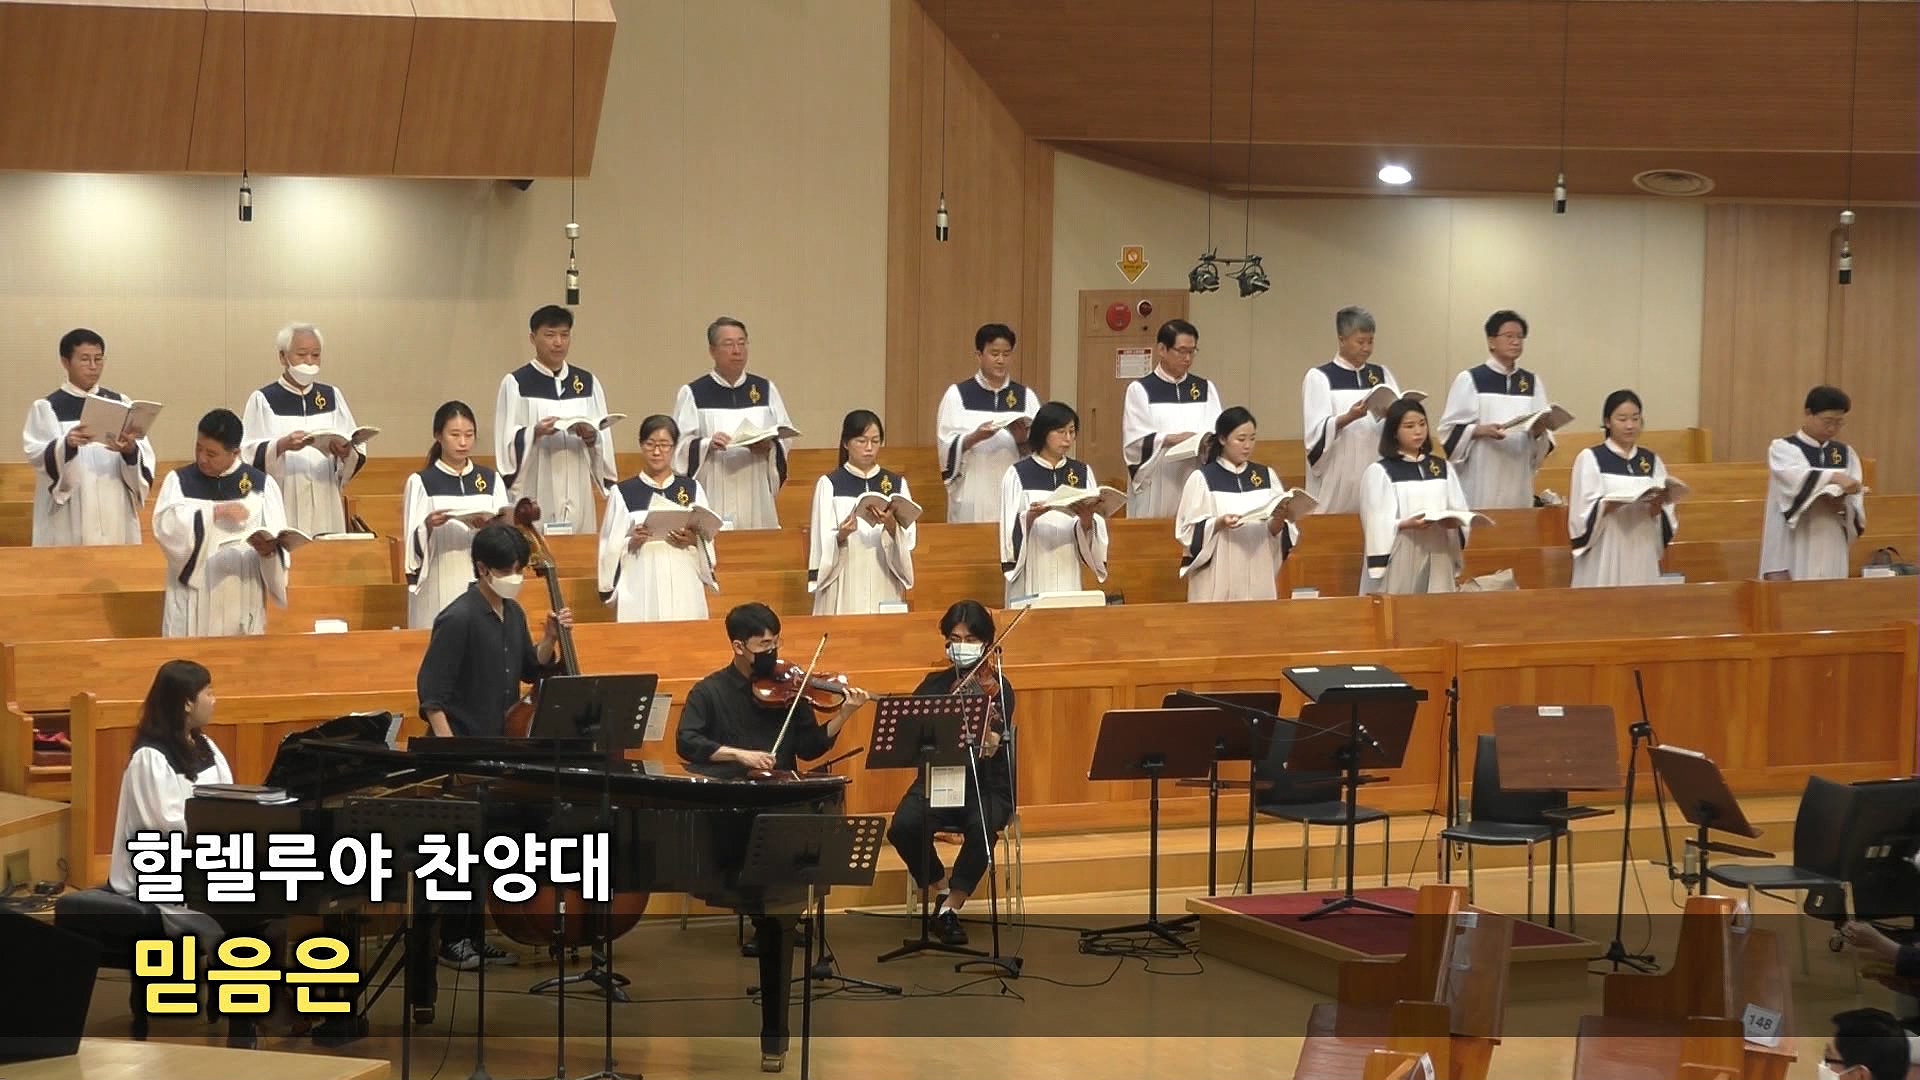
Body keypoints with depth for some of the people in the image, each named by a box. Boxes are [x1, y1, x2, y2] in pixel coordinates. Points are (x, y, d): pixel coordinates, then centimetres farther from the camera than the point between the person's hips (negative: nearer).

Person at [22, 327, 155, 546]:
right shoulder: (46, 408, 4)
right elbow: (36, 454, -10)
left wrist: (131, 450, -21)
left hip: (115, 513, 3)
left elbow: (146, 458, 2)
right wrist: (67, 444, -30)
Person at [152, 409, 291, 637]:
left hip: (242, 600, 0)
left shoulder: (261, 484, 4)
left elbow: (278, 542, -1)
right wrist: (215, 511, -19)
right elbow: (166, 526, -12)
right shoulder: (178, 480, 5)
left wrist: (269, 549, -23)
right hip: (192, 599, 0)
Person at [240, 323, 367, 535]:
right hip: (282, 508, -3)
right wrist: (282, 445, -22)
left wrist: (346, 452, -15)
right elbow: (248, 454, -7)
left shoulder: (332, 396, 11)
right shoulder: (263, 400, 1)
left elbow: (358, 453, 6)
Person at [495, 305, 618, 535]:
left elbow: (604, 438, 10)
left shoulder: (588, 383, 12)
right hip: (534, 495, -3)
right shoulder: (516, 383, 2)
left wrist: (591, 436, -11)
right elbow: (508, 441, -3)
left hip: (578, 494, 3)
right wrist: (535, 433, -21)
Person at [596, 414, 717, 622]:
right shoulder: (623, 493, 6)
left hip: (683, 589, 1)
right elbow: (610, 548, 4)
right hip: (640, 590, -1)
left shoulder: (692, 489, 11)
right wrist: (631, 542, -14)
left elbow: (709, 540, 10)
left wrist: (694, 540, -9)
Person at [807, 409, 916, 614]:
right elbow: (822, 545, -2)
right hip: (844, 590, -2)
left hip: (884, 587, 2)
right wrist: (841, 536, -22)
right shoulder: (829, 485, 2)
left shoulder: (897, 484, 9)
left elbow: (909, 542, 2)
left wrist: (891, 526, -18)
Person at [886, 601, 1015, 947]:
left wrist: (989, 741, -42)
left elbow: (990, 750, -18)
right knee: (903, 827, -28)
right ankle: (942, 890, -1)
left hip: (986, 786, -3)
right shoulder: (935, 683, 8)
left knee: (981, 828, -36)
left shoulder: (997, 688, -4)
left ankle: (951, 907, -18)